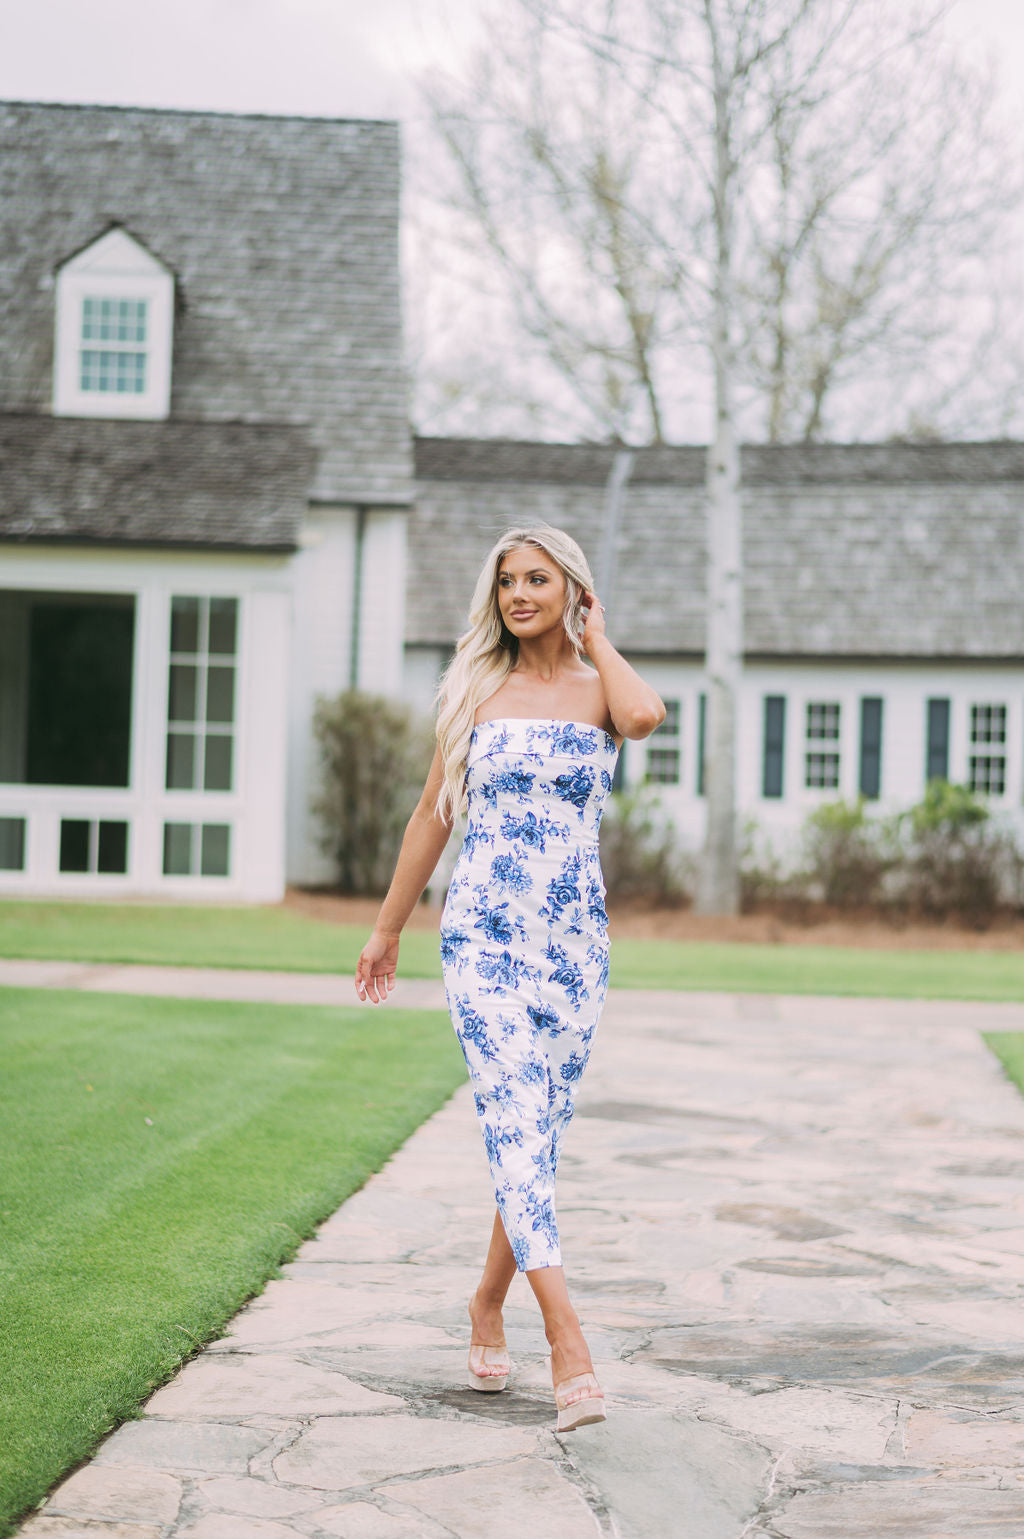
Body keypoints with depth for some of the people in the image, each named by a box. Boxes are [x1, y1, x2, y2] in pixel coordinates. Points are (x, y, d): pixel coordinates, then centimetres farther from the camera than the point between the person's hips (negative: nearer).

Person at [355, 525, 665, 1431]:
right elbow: (434, 815, 14)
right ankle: (569, 1346, -22)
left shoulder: (600, 687, 5)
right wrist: (388, 927, 17)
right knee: (516, 1125, -15)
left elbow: (646, 716, -21)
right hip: (482, 934, -1)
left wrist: (594, 638, -5)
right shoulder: (478, 688, 7)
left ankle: (489, 1305, 31)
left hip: (575, 942, 1)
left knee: (536, 1137, 9)